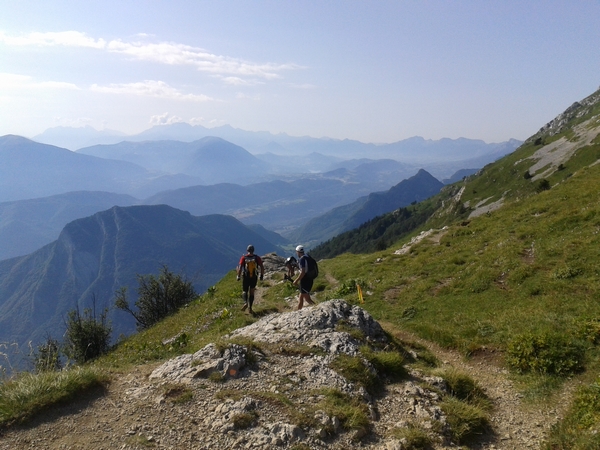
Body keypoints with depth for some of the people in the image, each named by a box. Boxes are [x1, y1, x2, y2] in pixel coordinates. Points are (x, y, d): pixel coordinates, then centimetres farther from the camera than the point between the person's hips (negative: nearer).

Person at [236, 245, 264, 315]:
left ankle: (245, 303, -13)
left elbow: (240, 267, -14)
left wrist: (238, 276, -5)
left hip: (245, 277, -1)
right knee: (251, 292, 15)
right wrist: (262, 275, 6)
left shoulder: (243, 257, -5)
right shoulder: (257, 257, -3)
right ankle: (250, 307, 9)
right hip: (254, 277, 1)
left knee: (244, 291, 15)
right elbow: (262, 267, -6)